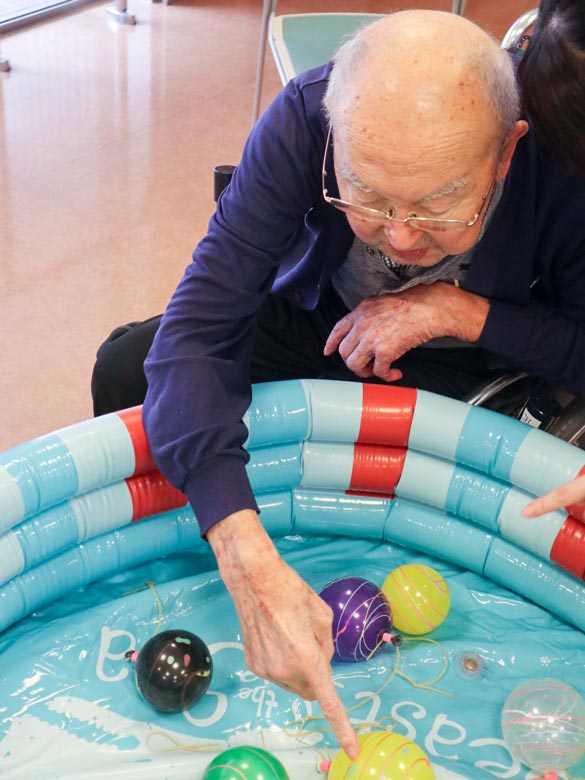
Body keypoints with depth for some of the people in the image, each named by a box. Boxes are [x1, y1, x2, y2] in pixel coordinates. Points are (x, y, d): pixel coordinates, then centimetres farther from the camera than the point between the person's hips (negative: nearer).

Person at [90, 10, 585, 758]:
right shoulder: (303, 119, -33)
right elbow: (195, 334, -38)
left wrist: (462, 310, -35)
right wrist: (250, 562, -50)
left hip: (478, 361, -1)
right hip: (319, 320, 2)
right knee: (125, 369, -17)